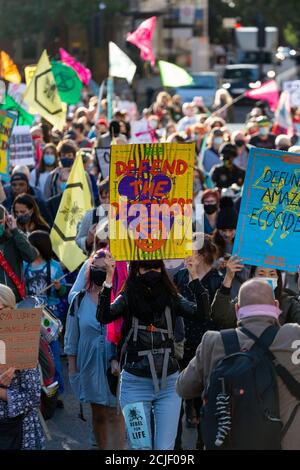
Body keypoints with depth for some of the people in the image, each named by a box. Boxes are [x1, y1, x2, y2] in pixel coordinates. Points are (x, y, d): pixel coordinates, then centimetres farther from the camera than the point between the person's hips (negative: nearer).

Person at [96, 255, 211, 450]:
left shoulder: (171, 298, 4)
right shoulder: (127, 299, -1)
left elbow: (201, 314, -10)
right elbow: (103, 317, -19)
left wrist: (195, 277, -15)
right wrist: (109, 278, -25)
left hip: (168, 383, 2)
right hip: (136, 384, -2)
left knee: (165, 448, 0)